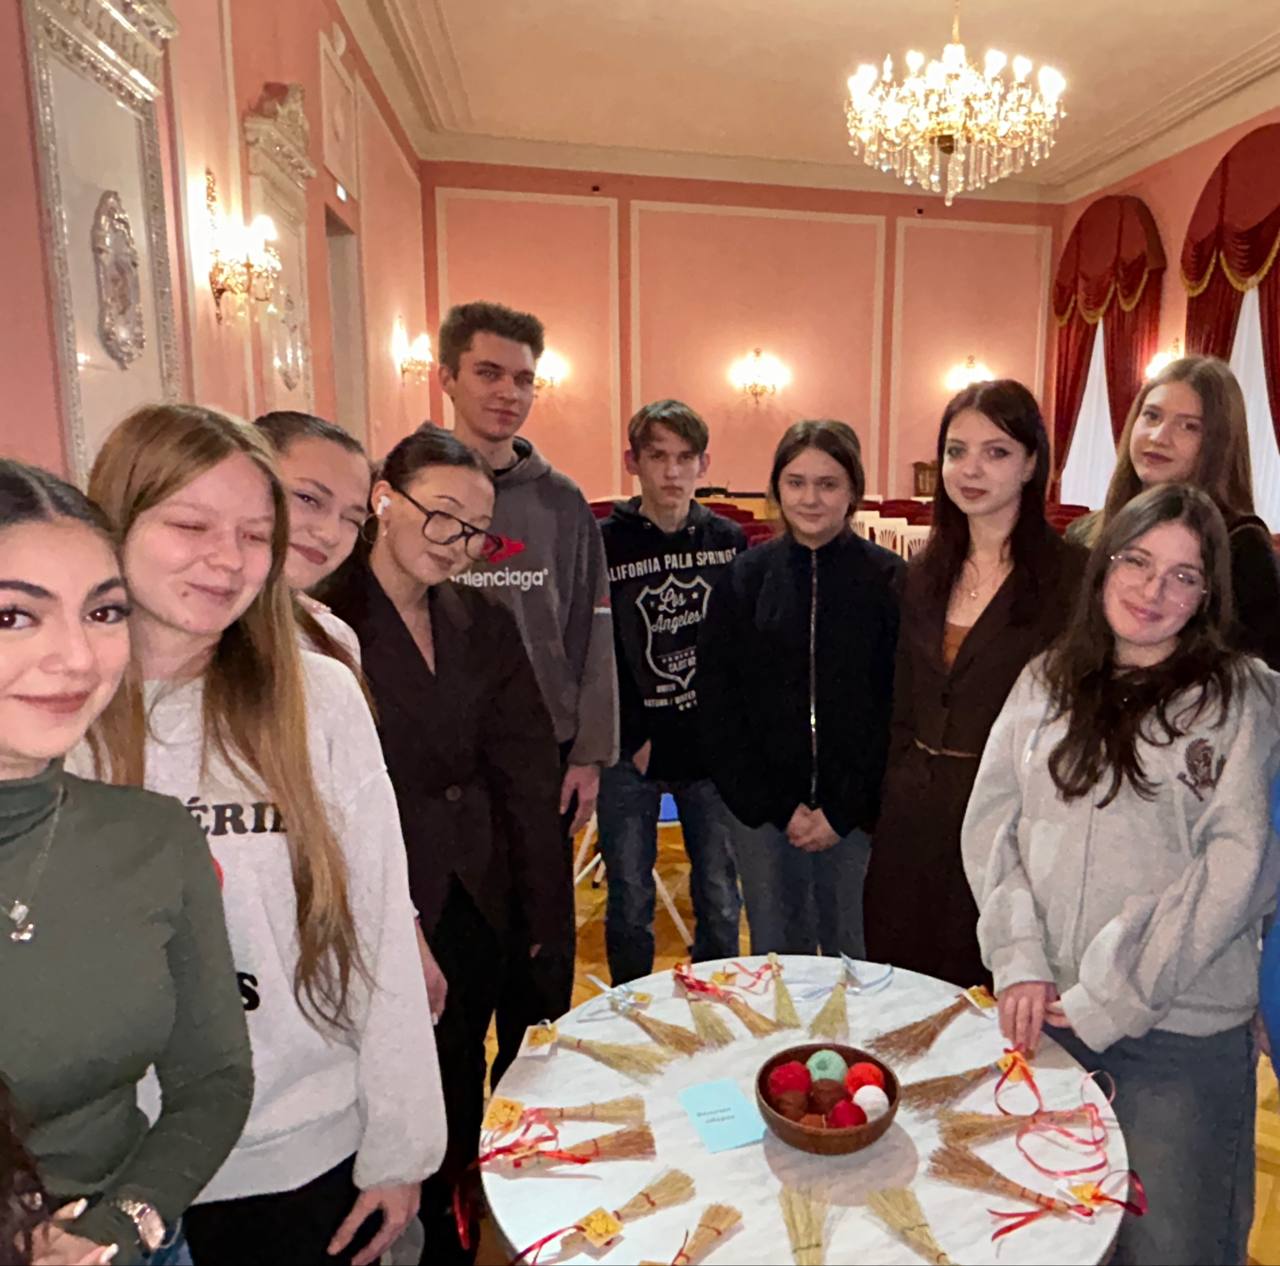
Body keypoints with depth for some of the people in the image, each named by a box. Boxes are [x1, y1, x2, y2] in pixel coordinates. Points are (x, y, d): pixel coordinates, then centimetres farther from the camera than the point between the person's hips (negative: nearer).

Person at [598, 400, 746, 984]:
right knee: (630, 904, 9)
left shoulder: (728, 540, 4)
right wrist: (630, 739, -10)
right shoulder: (604, 543, -5)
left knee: (720, 902, 11)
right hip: (631, 751, -2)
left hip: (711, 746, 2)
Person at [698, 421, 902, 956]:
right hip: (763, 813, 2)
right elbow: (717, 707, 0)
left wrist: (844, 811, -9)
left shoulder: (889, 581, -3)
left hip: (859, 814, -1)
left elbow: (899, 710, -5)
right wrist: (777, 807, -5)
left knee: (855, 958, 10)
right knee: (773, 962, 13)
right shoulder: (743, 579, 2)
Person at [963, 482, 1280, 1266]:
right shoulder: (1045, 685, 4)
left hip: (1180, 1028, -3)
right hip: (1044, 1012, 4)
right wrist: (1020, 963, -9)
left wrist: (1110, 1000, -14)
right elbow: (991, 826, 2)